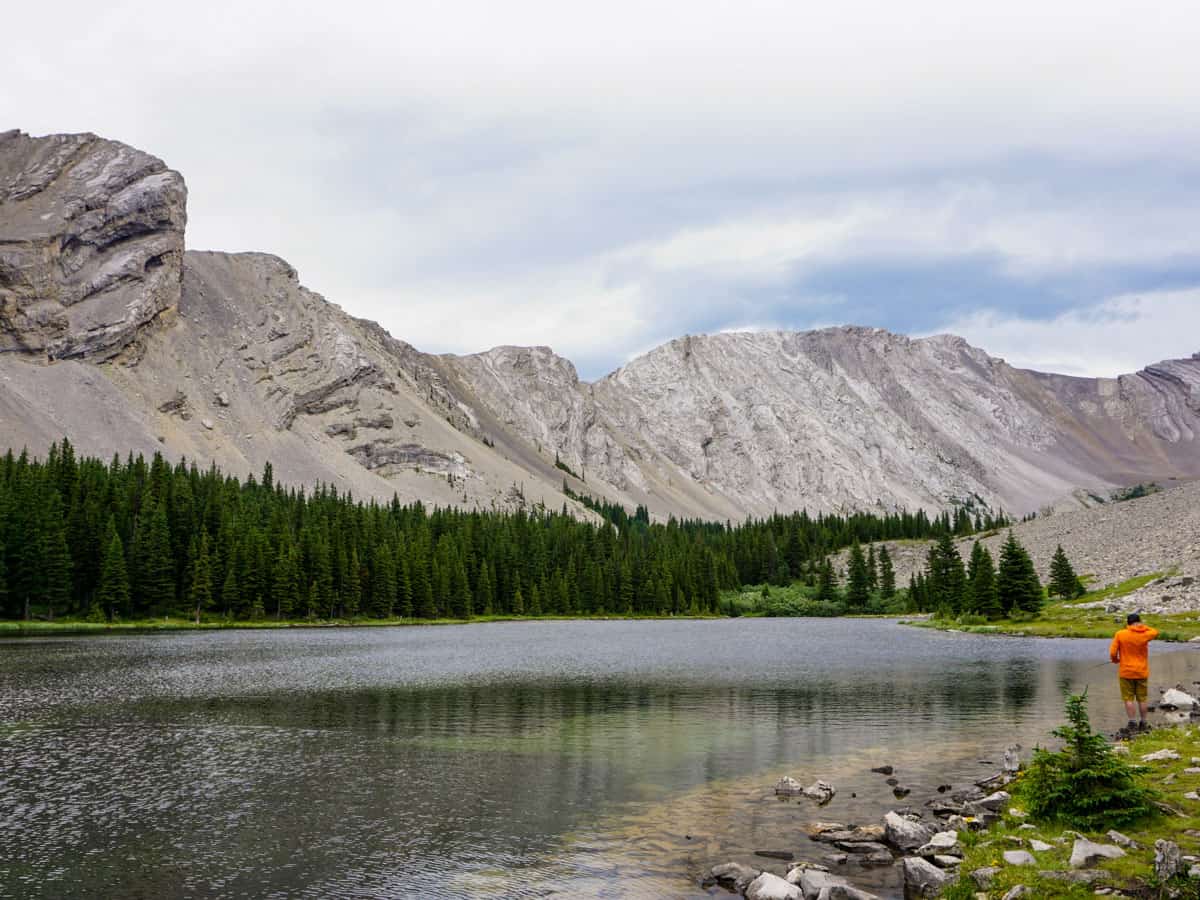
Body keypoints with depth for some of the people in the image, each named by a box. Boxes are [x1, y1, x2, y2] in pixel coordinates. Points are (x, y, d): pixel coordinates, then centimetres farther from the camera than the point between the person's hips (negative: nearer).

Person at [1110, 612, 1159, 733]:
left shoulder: (1120, 634, -10)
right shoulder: (1145, 634, -5)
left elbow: (1112, 653, -9)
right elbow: (1155, 632, 19)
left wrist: (1116, 660, 11)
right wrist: (1142, 626, 11)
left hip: (1126, 672, -2)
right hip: (1142, 673, 2)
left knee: (1129, 699, 4)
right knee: (1142, 699, 12)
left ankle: (1132, 723, 1)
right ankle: (1143, 723, 18)